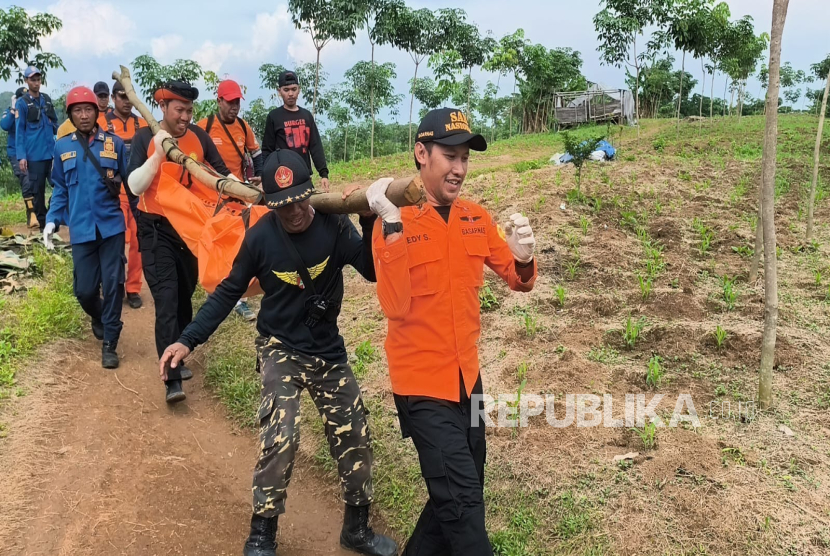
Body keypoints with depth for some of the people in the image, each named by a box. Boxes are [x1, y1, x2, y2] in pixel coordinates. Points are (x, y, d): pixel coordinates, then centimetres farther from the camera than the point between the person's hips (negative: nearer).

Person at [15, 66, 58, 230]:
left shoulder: (47, 99, 11)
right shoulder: (22, 103, -2)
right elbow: (19, 130, -4)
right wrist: (21, 156, -10)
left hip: (52, 152, 4)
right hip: (34, 154, -4)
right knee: (37, 189, 2)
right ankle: (43, 222, 12)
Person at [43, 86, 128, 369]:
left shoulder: (115, 144, 1)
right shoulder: (62, 147, 6)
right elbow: (60, 189, 12)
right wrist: (52, 220, 4)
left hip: (111, 226, -1)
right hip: (81, 229, 2)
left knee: (113, 284, -1)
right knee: (85, 289, 4)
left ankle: (109, 343, 12)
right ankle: (99, 318, 38)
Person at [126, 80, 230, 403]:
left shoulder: (198, 136, -1)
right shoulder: (145, 138, -8)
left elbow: (221, 172, 5)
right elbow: (134, 186, -16)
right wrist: (159, 153, -26)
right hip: (156, 229, -4)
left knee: (184, 296, 14)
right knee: (166, 301, -11)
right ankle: (172, 380, -12)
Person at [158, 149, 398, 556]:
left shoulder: (334, 226, -13)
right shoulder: (261, 237, -15)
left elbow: (374, 271, -22)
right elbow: (228, 292, -5)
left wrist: (369, 221, -37)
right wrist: (188, 340, -10)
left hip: (328, 350, 3)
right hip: (281, 349, -2)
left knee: (354, 437, 8)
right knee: (281, 437, -20)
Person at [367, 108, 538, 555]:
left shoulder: (477, 218, 2)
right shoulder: (394, 222, -13)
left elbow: (518, 281, 7)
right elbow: (395, 307, -24)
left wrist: (523, 259, -16)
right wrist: (392, 226, -29)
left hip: (468, 377, 6)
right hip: (422, 384, -6)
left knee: (462, 493, 20)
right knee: (462, 501, -4)